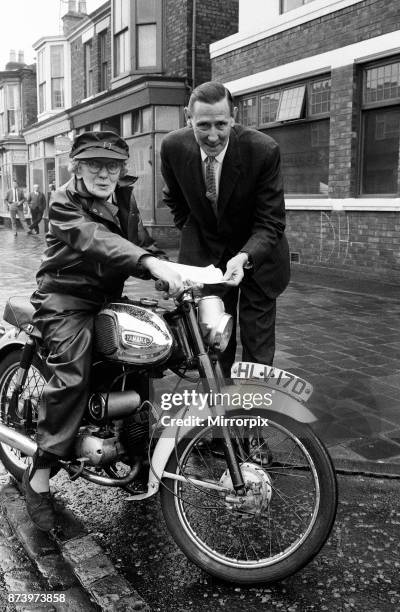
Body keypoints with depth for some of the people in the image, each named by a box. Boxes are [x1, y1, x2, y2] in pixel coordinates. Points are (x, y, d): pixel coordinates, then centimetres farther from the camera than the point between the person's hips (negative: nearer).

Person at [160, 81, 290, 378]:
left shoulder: (264, 150, -24)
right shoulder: (173, 146, -14)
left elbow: (271, 223, -21)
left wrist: (244, 258, -37)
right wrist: (191, 232, 6)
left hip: (257, 253, -2)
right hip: (204, 253, 2)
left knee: (258, 351, 3)